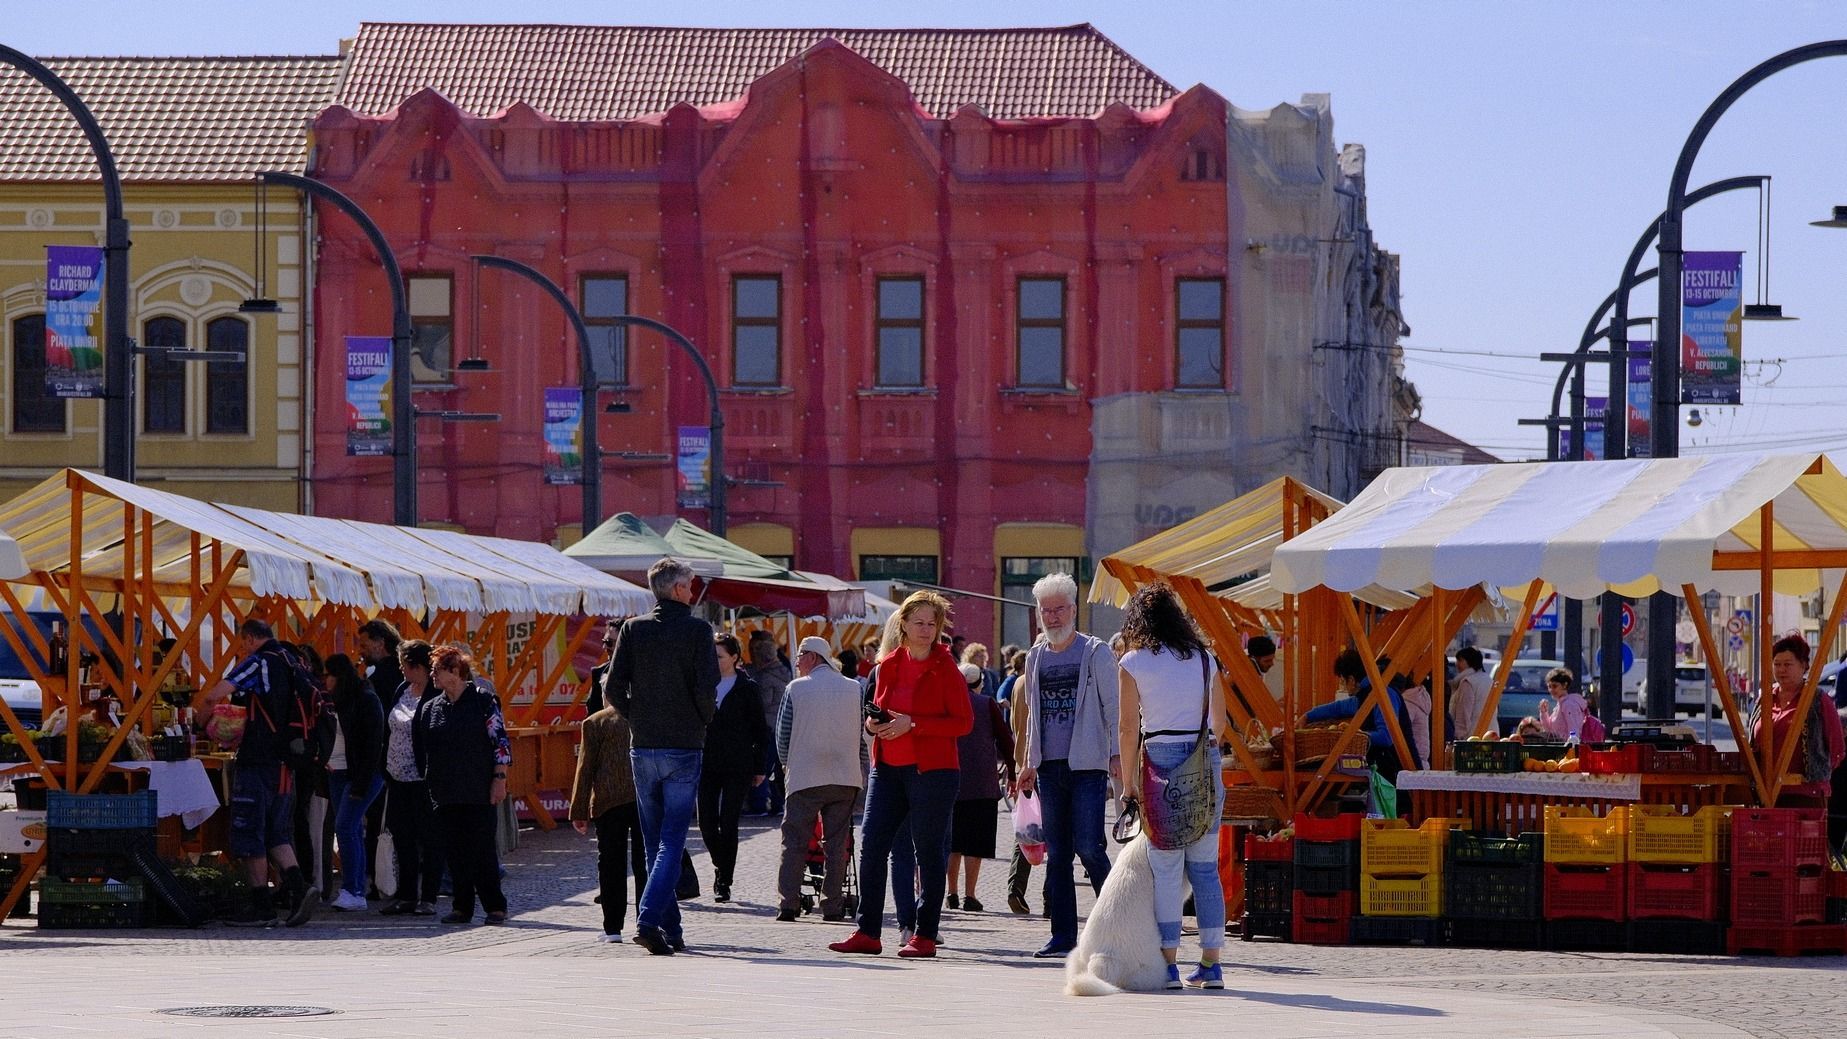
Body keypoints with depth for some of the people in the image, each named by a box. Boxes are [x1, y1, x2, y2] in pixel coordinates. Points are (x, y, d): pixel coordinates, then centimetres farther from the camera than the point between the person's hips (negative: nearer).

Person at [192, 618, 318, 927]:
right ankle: (298, 886, -7)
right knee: (277, 834, 13)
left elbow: (214, 695, -18)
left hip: (257, 761, -8)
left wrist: (198, 705, 5)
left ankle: (261, 905, 0)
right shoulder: (291, 664, 14)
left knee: (250, 834, 0)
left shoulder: (257, 663, -10)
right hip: (286, 761, 8)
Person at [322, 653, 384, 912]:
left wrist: (361, 783, -20)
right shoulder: (335, 700, 14)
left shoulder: (366, 699, -10)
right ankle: (357, 891, 8)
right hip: (337, 774, 8)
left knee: (345, 827, -16)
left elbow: (372, 743, -15)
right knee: (352, 831, 7)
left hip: (362, 774, -8)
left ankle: (351, 890, -16)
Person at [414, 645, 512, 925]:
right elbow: (421, 750, 17)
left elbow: (500, 742, -5)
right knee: (454, 851, 4)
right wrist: (428, 782, 13)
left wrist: (499, 780, -10)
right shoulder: (430, 708, 11)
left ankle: (495, 906, 1)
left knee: (482, 849, -6)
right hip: (446, 793, 5)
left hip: (479, 792, -5)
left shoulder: (482, 700, -3)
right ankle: (461, 907, 9)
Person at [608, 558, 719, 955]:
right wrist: (704, 721, 5)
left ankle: (671, 931, 15)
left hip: (643, 747, 4)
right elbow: (706, 689, -14)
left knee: (654, 841, 12)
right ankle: (649, 919, -21)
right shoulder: (697, 630, -7)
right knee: (672, 841, -4)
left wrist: (638, 718, 13)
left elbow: (614, 688, -2)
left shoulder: (633, 629, 3)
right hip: (684, 748, -4)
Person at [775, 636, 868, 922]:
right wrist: (861, 774, 16)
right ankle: (832, 906, 4)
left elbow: (782, 734, 1)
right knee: (837, 844, 6)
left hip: (805, 778, -2)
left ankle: (788, 903, -3)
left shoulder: (796, 689, -2)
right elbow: (864, 735, 7)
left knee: (794, 843, 3)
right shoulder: (854, 689, 5)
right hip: (846, 778, 2)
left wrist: (788, 765, 18)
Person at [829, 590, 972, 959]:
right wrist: (874, 723, 0)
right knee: (871, 845, 0)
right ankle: (867, 933, 4)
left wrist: (912, 724, -16)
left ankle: (925, 936, 5)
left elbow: (963, 721, -8)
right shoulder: (889, 665, 12)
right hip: (888, 769, 5)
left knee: (929, 852, -1)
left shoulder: (945, 668, -4)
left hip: (932, 771, -5)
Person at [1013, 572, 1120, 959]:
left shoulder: (1096, 652, -1)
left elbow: (1113, 707, -1)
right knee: (1056, 854, 4)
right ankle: (1063, 937, 7)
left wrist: (1117, 754, -9)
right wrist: (1029, 763, 18)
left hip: (1087, 767, -6)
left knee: (1088, 847, -13)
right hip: (1050, 767, 6)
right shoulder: (1036, 656, 15)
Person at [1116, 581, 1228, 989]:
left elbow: (1129, 730, -2)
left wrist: (1128, 782, 6)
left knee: (1166, 867, 0)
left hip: (1161, 758, -4)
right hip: (1205, 764, 4)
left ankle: (1169, 964, -2)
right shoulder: (1203, 658, 11)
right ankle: (1211, 964, 7)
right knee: (1205, 866, 7)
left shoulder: (1134, 662, 0)